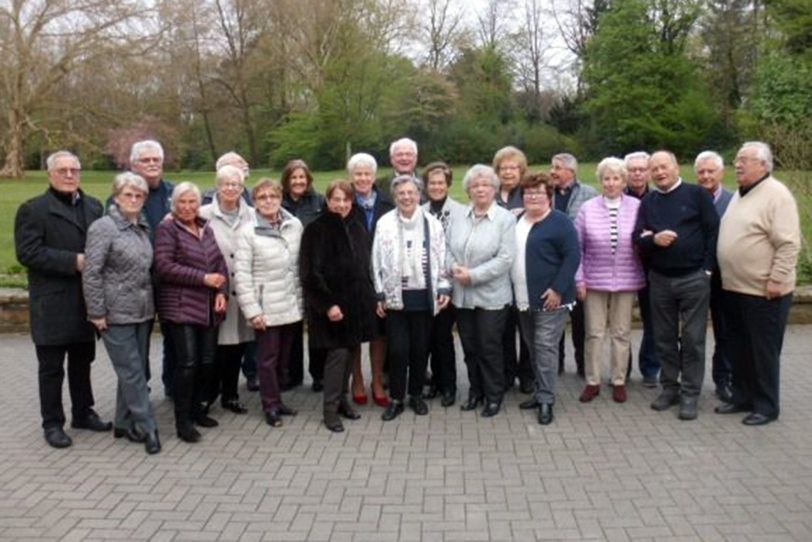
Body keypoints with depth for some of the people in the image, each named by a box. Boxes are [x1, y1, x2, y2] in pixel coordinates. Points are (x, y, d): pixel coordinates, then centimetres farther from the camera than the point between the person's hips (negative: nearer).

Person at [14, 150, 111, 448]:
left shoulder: (94, 206, 10)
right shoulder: (33, 209, -5)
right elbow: (27, 252, -14)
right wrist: (74, 261, -20)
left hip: (86, 301, 5)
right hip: (52, 304, -5)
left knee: (82, 361, 16)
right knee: (51, 367, 6)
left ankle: (83, 413, 30)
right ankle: (52, 424, 17)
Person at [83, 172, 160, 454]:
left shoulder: (143, 227, 11)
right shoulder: (104, 227, -10)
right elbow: (91, 273, -13)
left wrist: (152, 305, 13)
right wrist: (97, 312, -15)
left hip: (143, 312, 7)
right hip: (117, 313, -7)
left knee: (134, 370, 12)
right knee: (132, 371, -2)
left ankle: (125, 423, 23)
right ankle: (146, 427, 5)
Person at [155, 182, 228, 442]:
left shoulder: (206, 229, 16)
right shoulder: (167, 229, -3)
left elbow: (220, 262, 14)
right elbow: (164, 266, -14)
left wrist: (222, 292, -2)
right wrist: (204, 279, -15)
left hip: (209, 309, 6)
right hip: (180, 308, -6)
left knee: (207, 360, 7)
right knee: (187, 362, -7)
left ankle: (197, 409, 25)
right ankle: (182, 420, 4)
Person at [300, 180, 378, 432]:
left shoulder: (358, 228, 10)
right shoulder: (317, 229, -9)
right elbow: (312, 272, -13)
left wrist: (368, 297, 10)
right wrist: (327, 304, -18)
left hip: (356, 301, 6)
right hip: (331, 302, -6)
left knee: (350, 350, 10)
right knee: (338, 352, -7)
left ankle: (342, 399, 24)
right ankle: (330, 409, 3)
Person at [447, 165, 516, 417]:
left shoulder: (505, 219, -7)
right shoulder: (458, 217, 8)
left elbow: (505, 258, -14)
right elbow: (448, 248, 9)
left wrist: (473, 275, -18)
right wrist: (453, 267, -12)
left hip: (491, 295, -4)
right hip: (462, 295, 4)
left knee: (490, 348, 2)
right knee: (469, 347, 13)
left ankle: (494, 396, 19)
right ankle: (476, 391, 29)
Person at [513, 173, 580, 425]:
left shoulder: (559, 222, -9)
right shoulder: (517, 222, 13)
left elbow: (573, 256, -15)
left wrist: (558, 289, -20)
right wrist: (516, 291, 12)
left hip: (549, 298, -7)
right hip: (524, 299, 7)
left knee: (545, 348, -6)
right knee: (532, 347, 13)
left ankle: (546, 400, 2)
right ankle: (541, 391, 26)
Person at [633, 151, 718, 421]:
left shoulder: (697, 194, -2)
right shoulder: (648, 202, 10)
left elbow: (713, 231, -5)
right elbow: (637, 238, 6)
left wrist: (707, 268, -10)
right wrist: (653, 239, -16)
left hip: (694, 278, -4)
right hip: (659, 279, 4)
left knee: (692, 338, 1)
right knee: (664, 337, 11)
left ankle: (690, 394, 10)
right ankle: (669, 387, 23)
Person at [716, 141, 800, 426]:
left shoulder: (776, 194, -14)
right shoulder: (740, 195, 14)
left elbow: (788, 244, -19)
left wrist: (776, 280, -21)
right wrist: (727, 276, 17)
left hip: (763, 291, -8)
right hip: (734, 288, 9)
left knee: (763, 351, 2)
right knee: (738, 349, 15)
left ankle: (766, 406, 13)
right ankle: (742, 397, 27)